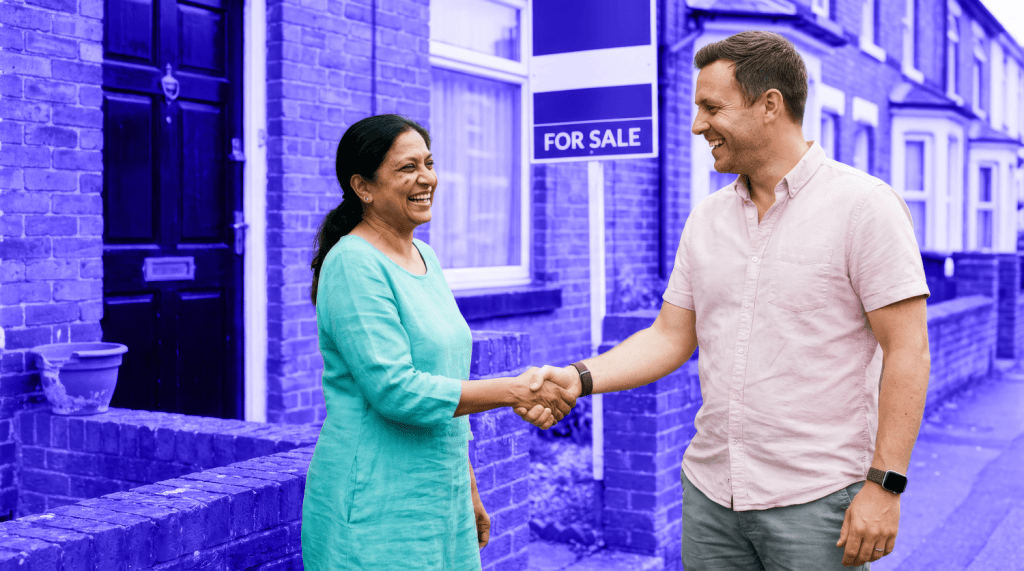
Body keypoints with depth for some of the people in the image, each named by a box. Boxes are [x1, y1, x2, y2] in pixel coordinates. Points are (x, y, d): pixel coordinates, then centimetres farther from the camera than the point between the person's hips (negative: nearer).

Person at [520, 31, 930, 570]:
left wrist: (884, 485, -16)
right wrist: (578, 377, -4)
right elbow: (671, 337, 10)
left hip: (817, 501, -5)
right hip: (709, 493, 5)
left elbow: (908, 351, -11)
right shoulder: (707, 217, 8)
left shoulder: (863, 205, -8)